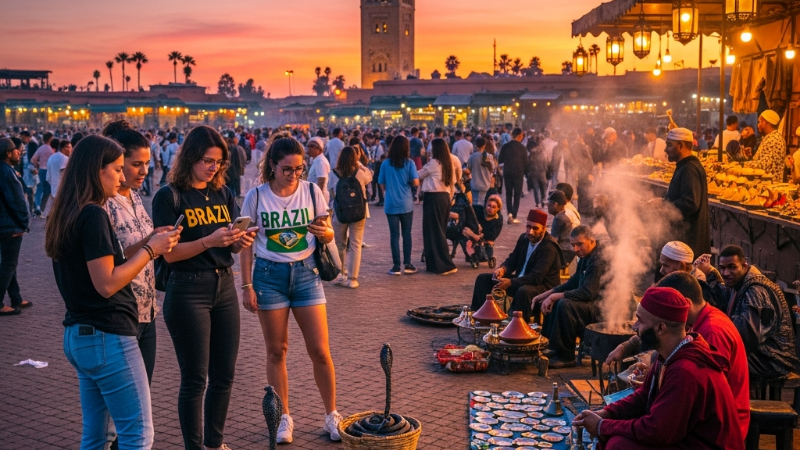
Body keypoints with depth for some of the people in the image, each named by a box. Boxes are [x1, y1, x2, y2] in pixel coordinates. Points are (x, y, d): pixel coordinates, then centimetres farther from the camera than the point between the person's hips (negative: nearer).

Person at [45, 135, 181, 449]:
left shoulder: (65, 214, 11)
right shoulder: (93, 215, -17)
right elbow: (107, 284, -21)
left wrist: (148, 245, 10)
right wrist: (150, 250, -11)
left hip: (78, 336, 10)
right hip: (108, 338, -10)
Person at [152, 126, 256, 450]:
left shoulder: (224, 194, 8)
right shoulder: (169, 196, -9)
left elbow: (232, 246, 11)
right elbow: (169, 253, -14)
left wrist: (242, 241, -11)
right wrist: (208, 241, -26)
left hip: (224, 286, 6)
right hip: (188, 291, -6)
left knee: (224, 375, 11)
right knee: (194, 378, 2)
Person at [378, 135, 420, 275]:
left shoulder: (385, 163, -2)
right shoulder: (409, 163, -5)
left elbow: (381, 184, 4)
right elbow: (416, 183, -12)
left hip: (391, 204, 0)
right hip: (406, 204, 0)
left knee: (394, 235, 3)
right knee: (407, 234, 10)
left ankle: (396, 266, 4)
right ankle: (407, 264, 12)